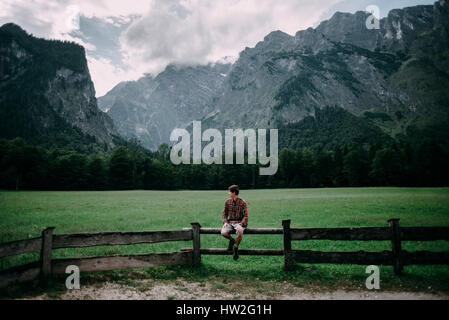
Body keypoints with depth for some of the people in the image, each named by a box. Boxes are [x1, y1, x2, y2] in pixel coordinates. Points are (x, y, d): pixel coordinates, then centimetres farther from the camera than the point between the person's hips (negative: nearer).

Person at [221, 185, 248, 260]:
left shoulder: (242, 202, -5)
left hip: (239, 222, -3)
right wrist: (225, 222, -6)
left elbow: (245, 216, -5)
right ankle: (231, 240, 9)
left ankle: (236, 247, -10)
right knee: (223, 233, -27)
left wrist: (240, 224, -20)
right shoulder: (227, 202, 6)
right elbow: (224, 213, 12)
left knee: (240, 231, -38)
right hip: (230, 222, 3)